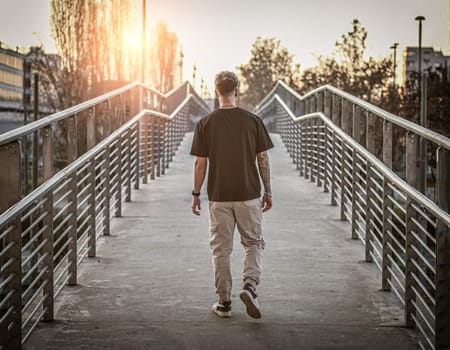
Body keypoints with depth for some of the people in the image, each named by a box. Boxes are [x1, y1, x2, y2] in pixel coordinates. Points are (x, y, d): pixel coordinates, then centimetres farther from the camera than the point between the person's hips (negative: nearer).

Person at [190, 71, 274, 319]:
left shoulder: (205, 124, -5)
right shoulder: (252, 121, -4)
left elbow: (200, 163, -3)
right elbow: (263, 159, -1)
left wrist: (196, 194, 7)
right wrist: (268, 191, 8)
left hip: (219, 197, 0)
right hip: (249, 195, 0)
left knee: (221, 249, 9)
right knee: (254, 243, 13)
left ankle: (224, 303, 13)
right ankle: (250, 285, -10)